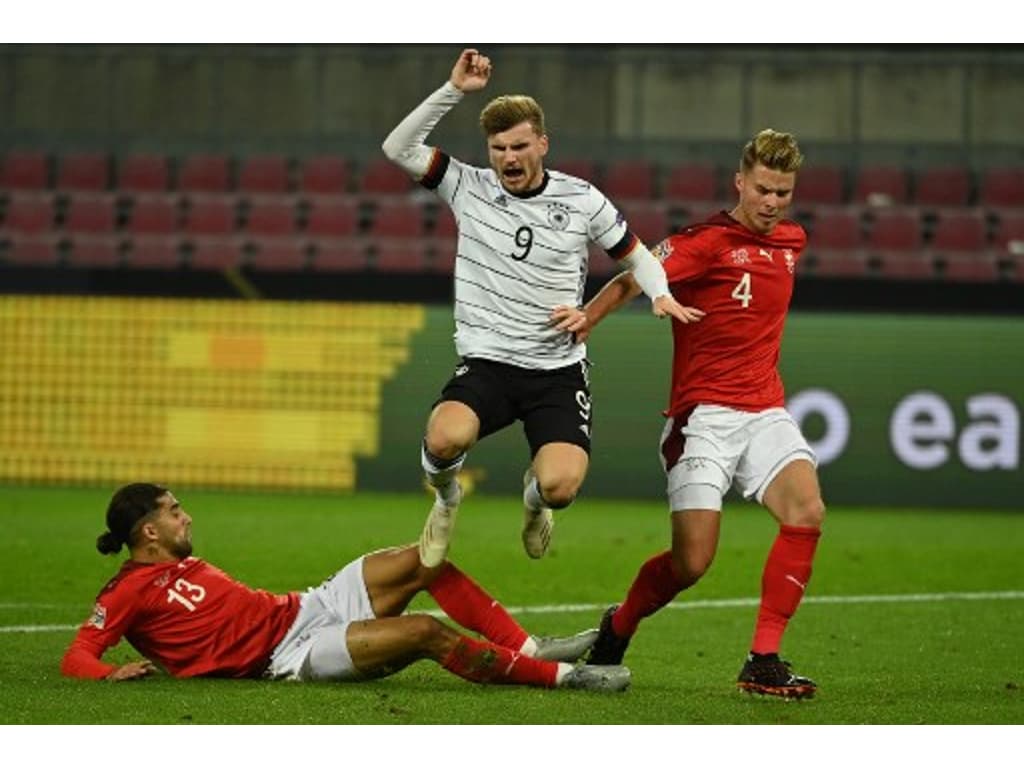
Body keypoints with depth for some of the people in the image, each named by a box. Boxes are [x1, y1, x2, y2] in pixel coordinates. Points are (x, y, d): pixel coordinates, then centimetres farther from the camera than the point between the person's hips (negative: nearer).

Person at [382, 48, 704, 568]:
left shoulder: (582, 200, 2)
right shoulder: (469, 187, 1)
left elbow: (635, 255, 15)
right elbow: (398, 149, -9)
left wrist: (661, 295, -6)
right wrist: (454, 89, -14)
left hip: (558, 369, 1)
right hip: (486, 363, 0)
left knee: (560, 486, -23)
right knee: (446, 438, -34)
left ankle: (535, 494, 20)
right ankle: (445, 498, 6)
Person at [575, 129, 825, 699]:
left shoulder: (792, 240, 13)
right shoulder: (708, 241, -9)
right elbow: (634, 280, -18)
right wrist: (583, 321, -33)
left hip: (765, 411, 6)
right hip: (704, 415, -6)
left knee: (807, 511, -20)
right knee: (692, 561, -11)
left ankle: (764, 662, -14)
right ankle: (618, 627, 21)